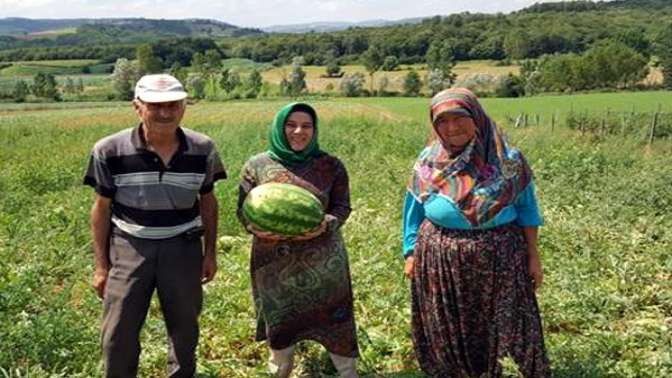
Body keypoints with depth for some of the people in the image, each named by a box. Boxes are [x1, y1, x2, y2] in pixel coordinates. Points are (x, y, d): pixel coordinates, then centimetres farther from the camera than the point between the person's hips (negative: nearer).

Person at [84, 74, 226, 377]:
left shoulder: (202, 149, -8)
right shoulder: (110, 151, -14)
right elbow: (102, 209, -3)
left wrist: (210, 252, 6)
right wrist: (101, 265, -1)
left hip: (183, 246, 2)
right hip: (129, 247, -1)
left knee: (184, 326, 16)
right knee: (118, 333, 3)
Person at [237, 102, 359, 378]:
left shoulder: (331, 166, -4)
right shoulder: (257, 165, -3)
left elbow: (342, 206, 0)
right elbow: (243, 210, 1)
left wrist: (326, 224, -21)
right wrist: (257, 228, -20)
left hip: (323, 261, -1)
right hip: (275, 263, 1)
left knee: (334, 318, 6)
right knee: (279, 322, 17)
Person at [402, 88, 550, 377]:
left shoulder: (507, 159, -4)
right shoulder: (428, 161, -1)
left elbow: (525, 207, 3)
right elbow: (414, 210, 8)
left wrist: (533, 255, 2)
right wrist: (411, 253, 5)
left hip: (499, 257, -1)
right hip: (440, 259, 1)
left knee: (498, 328, 9)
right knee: (448, 334, 13)